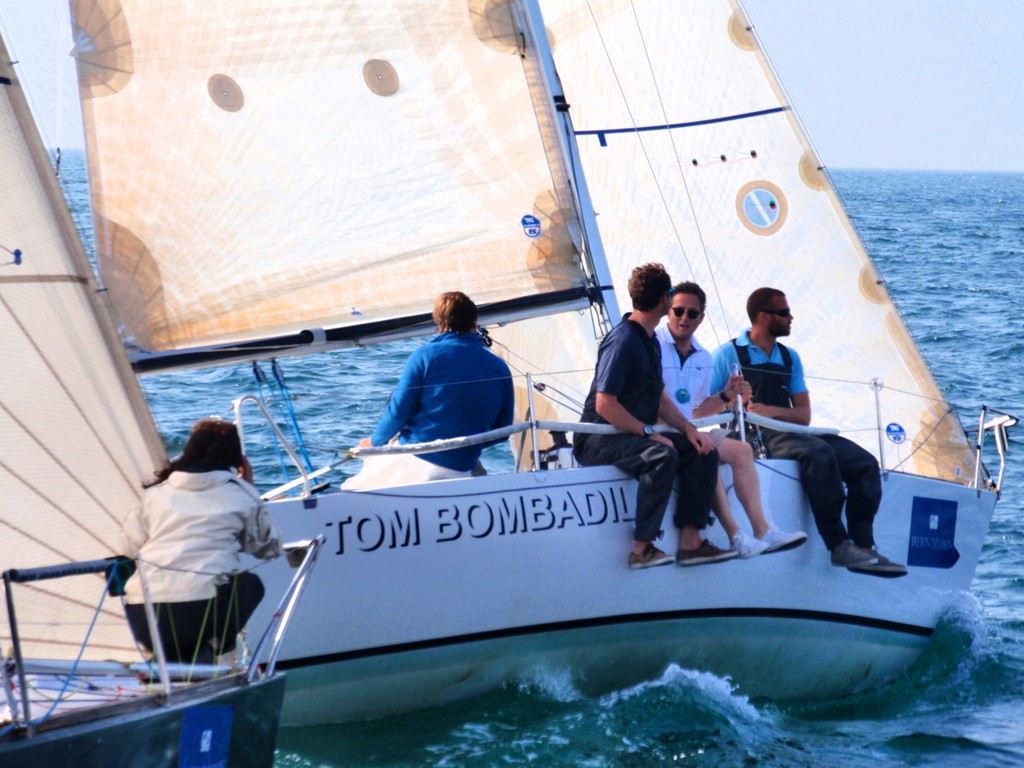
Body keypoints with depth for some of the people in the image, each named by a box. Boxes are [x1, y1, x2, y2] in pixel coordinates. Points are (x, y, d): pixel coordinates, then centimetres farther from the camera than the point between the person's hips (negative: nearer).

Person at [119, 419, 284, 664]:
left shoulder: (157, 491, 15)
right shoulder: (240, 494, 10)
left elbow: (128, 546, 16)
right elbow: (269, 547, 22)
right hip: (200, 611, -4)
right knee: (251, 584, 26)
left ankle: (169, 656, 8)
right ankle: (208, 651, 7)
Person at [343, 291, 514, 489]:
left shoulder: (426, 355, -6)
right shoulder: (500, 368, 4)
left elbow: (399, 410, -6)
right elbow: (502, 430, 11)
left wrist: (376, 440, 12)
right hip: (461, 472, 3)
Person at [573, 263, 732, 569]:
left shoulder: (650, 342, 14)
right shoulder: (622, 341, -17)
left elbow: (660, 398, 19)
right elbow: (605, 405, -22)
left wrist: (688, 428, 2)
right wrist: (650, 433, -20)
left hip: (636, 435, 10)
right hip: (599, 440, -10)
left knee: (702, 452, -4)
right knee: (662, 456, -34)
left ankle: (690, 541, -9)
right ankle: (642, 547, -31)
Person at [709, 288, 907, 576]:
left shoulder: (790, 358, 20)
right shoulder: (728, 354, 4)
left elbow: (803, 415, 12)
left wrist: (771, 411, -8)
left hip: (787, 433, 7)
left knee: (864, 463, -13)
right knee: (818, 453, -34)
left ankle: (863, 547, -20)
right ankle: (839, 546, -32)